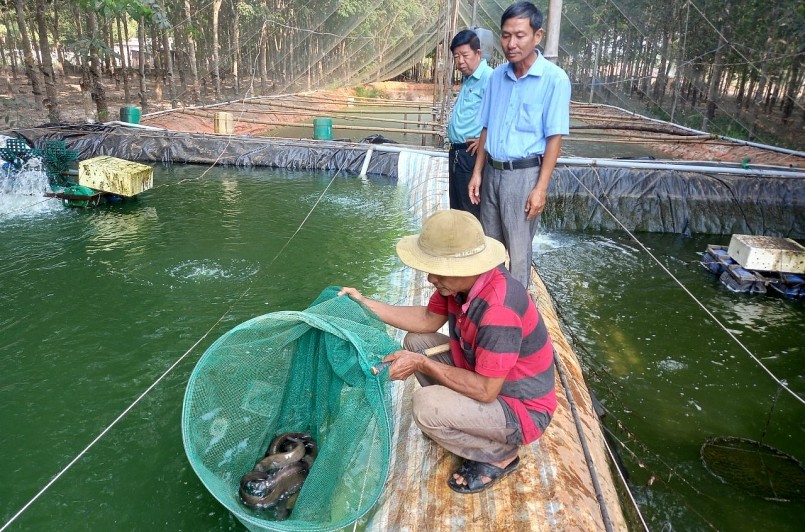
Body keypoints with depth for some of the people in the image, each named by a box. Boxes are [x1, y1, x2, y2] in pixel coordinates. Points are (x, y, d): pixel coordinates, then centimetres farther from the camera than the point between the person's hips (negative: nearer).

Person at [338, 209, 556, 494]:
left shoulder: (499, 310, -36)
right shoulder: (464, 280, -10)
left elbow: (485, 391, -31)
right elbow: (428, 319, 4)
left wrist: (421, 364, -24)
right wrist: (364, 303, -2)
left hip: (522, 408, -8)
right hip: (484, 375, 8)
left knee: (426, 405, -28)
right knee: (416, 341, 5)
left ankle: (500, 455, -2)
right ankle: (456, 418, 14)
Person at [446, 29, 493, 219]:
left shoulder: (488, 78, -15)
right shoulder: (467, 80, 16)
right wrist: (454, 150, 17)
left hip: (472, 155, -10)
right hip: (457, 153, 10)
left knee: (471, 212, -3)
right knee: (456, 209, 18)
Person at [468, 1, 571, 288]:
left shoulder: (554, 79, -10)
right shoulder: (497, 76, 5)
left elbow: (554, 138, -11)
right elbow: (487, 129, 12)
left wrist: (540, 188, -15)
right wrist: (477, 173, 8)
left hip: (523, 174, -5)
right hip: (492, 172, 5)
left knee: (517, 250, 3)